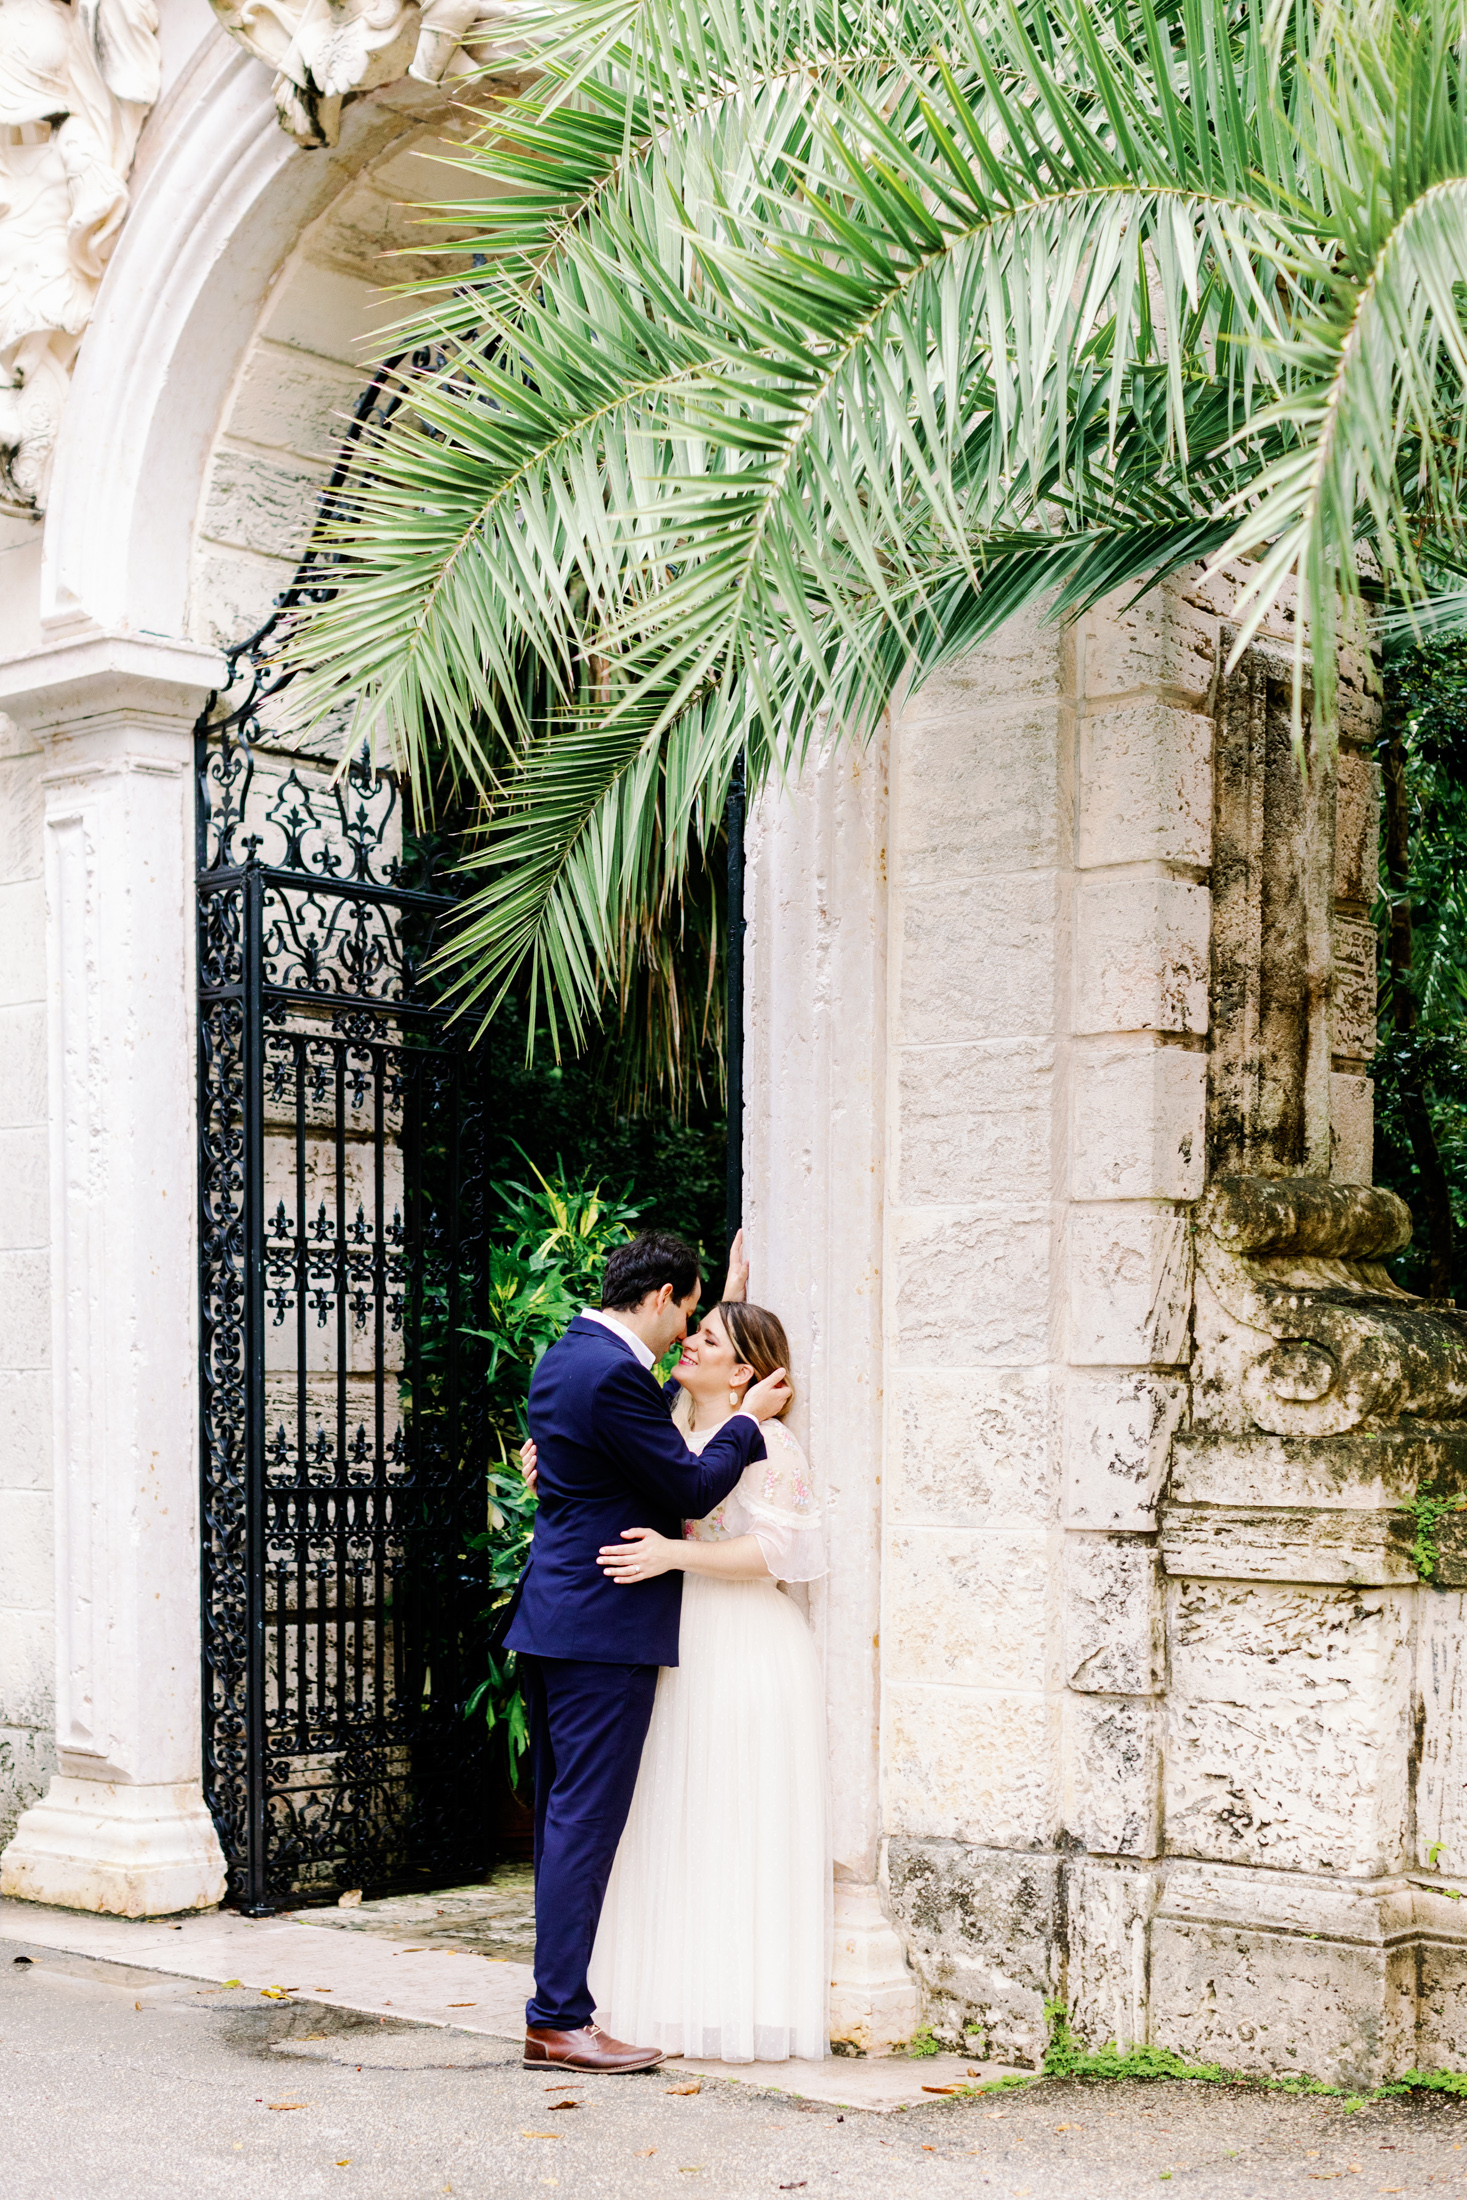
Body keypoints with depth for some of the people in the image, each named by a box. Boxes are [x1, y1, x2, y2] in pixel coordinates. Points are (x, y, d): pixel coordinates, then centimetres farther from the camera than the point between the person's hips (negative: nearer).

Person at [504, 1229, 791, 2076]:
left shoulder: (565, 1358, 13)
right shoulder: (614, 1373, -18)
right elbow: (692, 1489, -14)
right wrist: (748, 1420, -1)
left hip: (552, 1621, 11)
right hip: (603, 1627, -11)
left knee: (564, 1816, 14)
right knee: (586, 1819, -7)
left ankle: (557, 2006, 21)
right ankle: (560, 2018, -3)